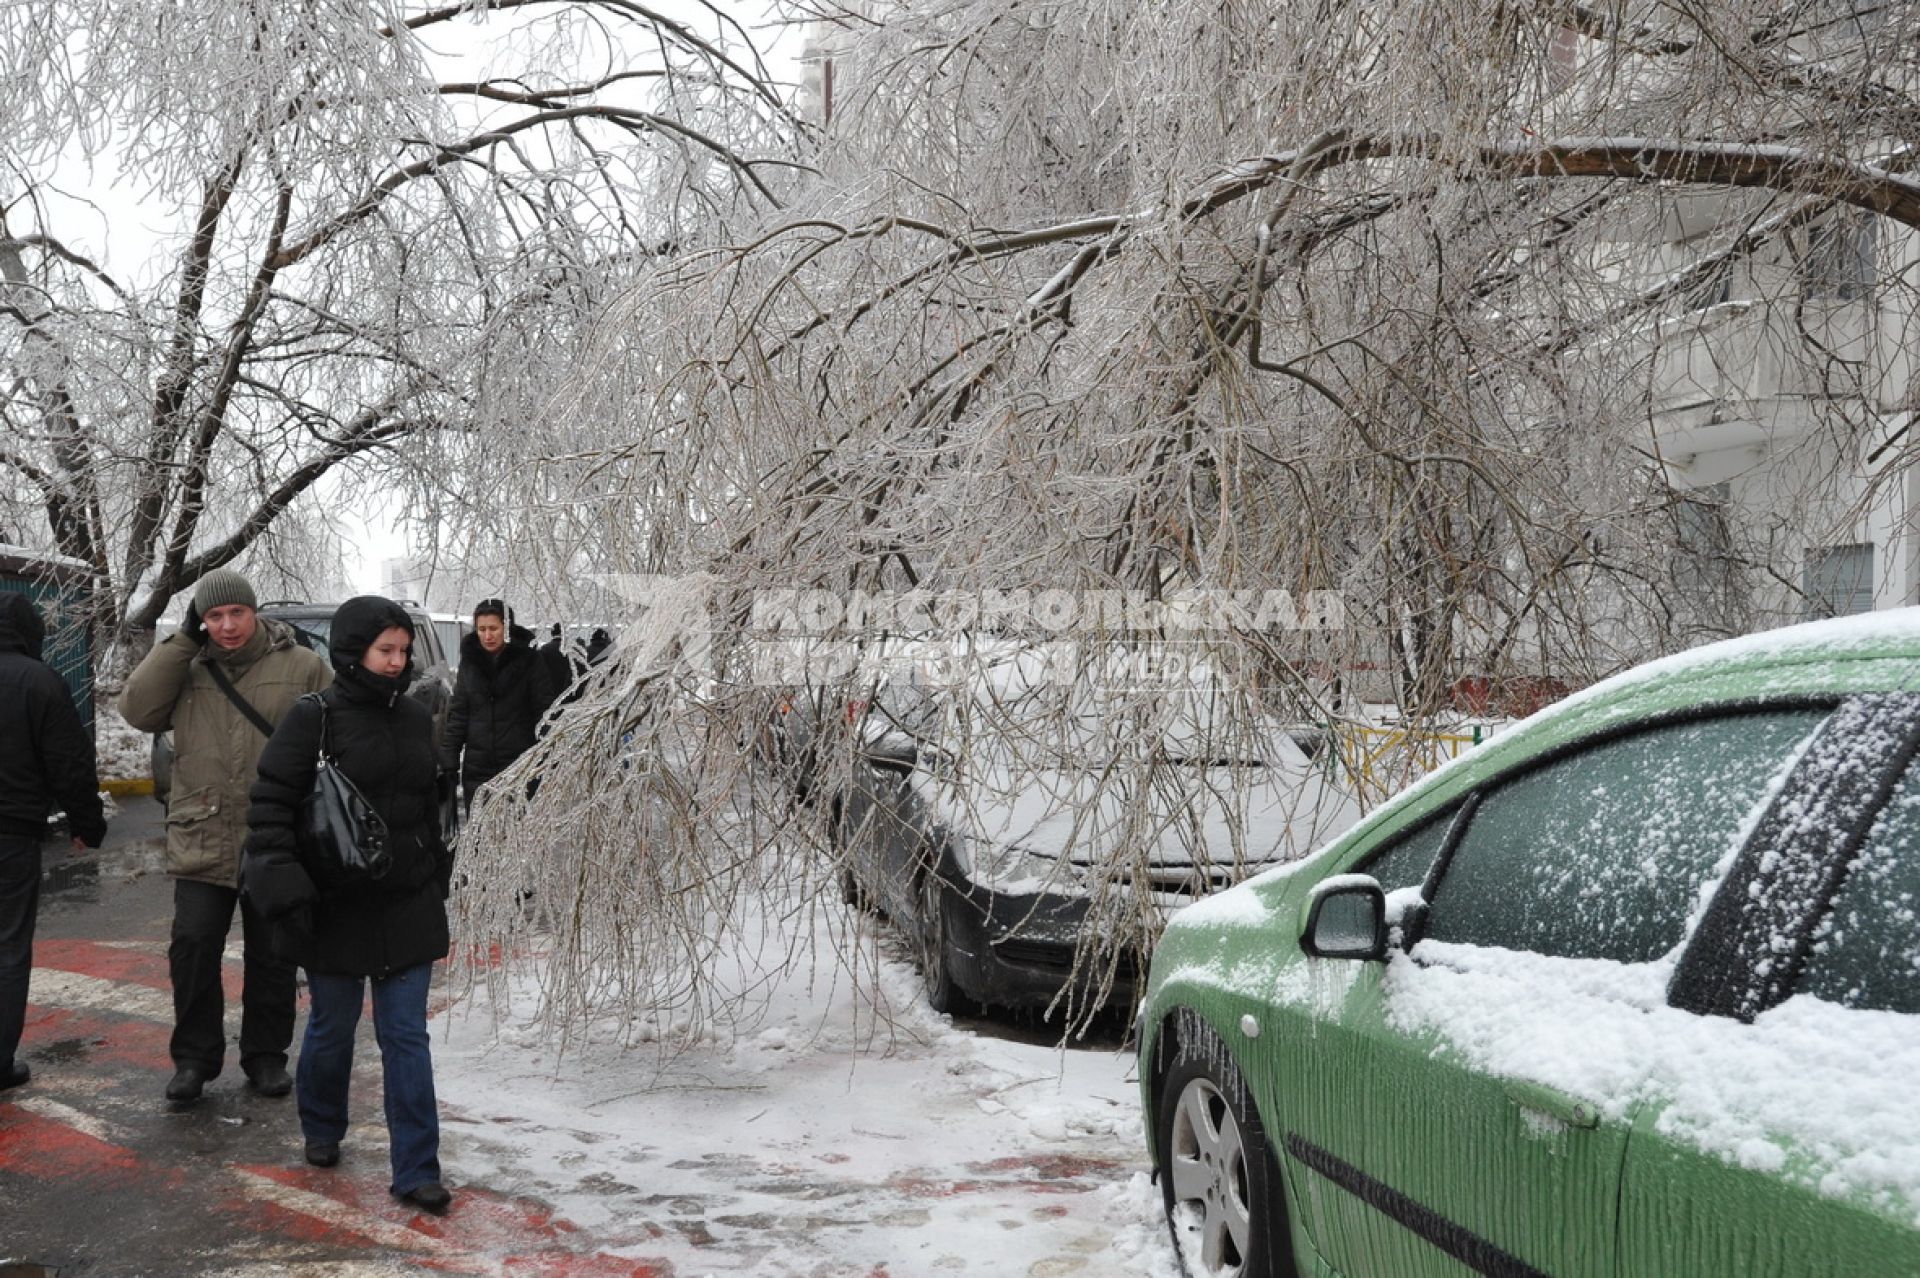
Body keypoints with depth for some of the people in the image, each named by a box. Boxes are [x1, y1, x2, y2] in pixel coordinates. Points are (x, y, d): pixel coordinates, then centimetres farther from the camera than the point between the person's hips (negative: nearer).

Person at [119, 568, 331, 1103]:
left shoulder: (303, 667, -2)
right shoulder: (186, 668, 8)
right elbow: (138, 709, -6)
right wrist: (183, 641, -7)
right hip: (202, 843, 1)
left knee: (272, 958, 10)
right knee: (192, 949, -2)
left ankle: (266, 1055, 25)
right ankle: (194, 1057, 15)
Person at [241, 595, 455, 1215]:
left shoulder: (415, 718, 7)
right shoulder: (314, 718, -10)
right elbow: (270, 805, -12)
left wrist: (438, 878, 19)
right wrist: (285, 890, -19)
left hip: (408, 908, 4)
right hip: (334, 909, -3)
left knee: (407, 1035, 2)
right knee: (332, 1026, 14)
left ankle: (416, 1170, 6)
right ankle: (322, 1131, 40)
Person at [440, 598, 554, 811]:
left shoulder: (528, 660, -4)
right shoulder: (469, 661, 7)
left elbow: (546, 711, -6)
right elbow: (458, 712, 11)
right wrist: (449, 759, 4)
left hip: (519, 765, -3)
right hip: (476, 768, 4)